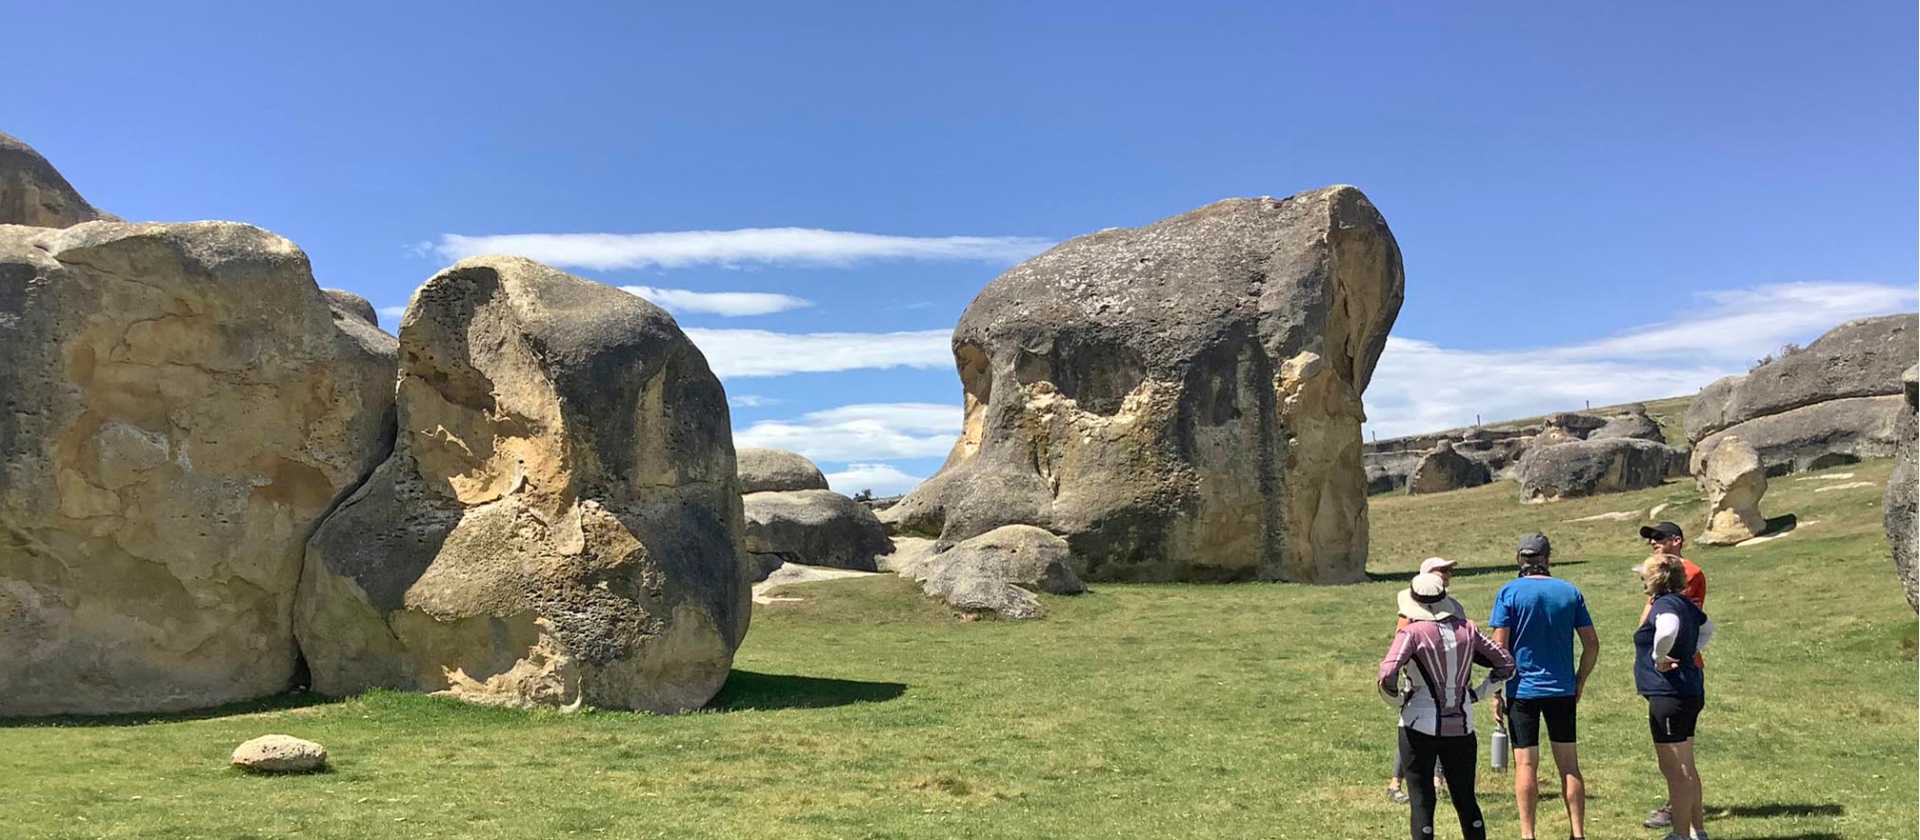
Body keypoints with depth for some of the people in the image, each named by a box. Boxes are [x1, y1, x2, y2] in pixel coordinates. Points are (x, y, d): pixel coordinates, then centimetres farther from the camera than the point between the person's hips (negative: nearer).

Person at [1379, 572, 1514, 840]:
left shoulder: (1412, 632, -12)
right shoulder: (1466, 629, 2)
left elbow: (1386, 679, -22)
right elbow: (1506, 664, 9)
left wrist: (1399, 698, -3)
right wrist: (1477, 693, 10)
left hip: (1420, 725, -4)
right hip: (1462, 726, 4)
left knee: (1422, 801, 5)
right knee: (1466, 799, 16)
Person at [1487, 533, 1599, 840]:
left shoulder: (1509, 592, -6)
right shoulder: (1570, 592, 4)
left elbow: (1499, 647, -10)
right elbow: (1592, 644, 4)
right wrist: (1579, 685, 15)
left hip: (1523, 689, -3)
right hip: (1562, 690, 3)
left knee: (1526, 765, 1)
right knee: (1569, 765, 10)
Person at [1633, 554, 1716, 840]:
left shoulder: (1665, 605, -18)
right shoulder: (1685, 603, 11)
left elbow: (1668, 629, -41)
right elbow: (1707, 628, 31)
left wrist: (1658, 658, -24)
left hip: (1669, 696, -10)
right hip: (1690, 692, 10)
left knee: (1676, 770, -2)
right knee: (1685, 768, 19)